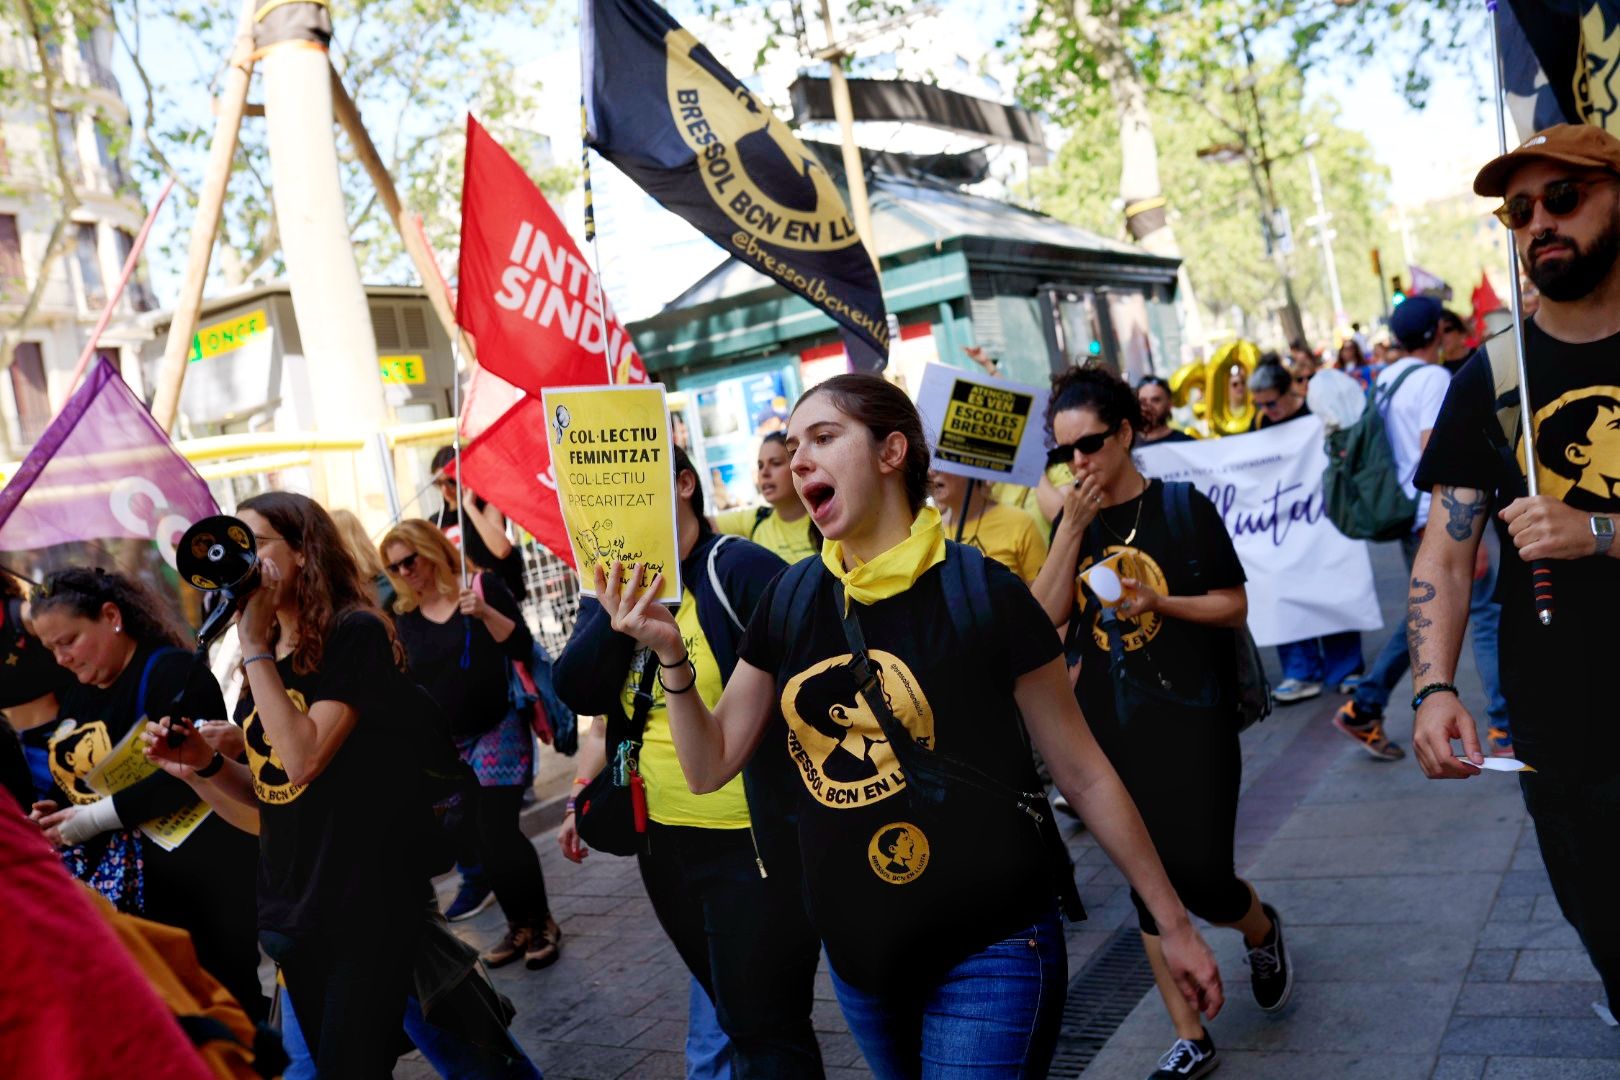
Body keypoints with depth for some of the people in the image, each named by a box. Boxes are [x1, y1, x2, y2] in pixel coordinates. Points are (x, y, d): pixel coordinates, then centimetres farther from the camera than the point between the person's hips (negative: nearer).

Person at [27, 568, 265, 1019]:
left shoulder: (170, 670, -10)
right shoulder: (74, 701, 16)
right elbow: (70, 784, 25)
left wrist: (97, 817, -18)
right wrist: (53, 817, 3)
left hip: (202, 880, -7)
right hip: (120, 887, 7)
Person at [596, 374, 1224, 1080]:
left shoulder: (981, 593, -14)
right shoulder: (791, 599, 0)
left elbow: (1083, 775, -6)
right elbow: (710, 766, 4)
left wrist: (1173, 923, -2)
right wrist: (671, 655, -12)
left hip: (986, 954, -5)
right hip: (854, 952, 5)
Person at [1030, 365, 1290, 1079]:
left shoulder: (1183, 508, -5)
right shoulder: (1074, 520, 5)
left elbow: (1235, 606, -4)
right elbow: (1047, 616, -6)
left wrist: (1159, 602, -20)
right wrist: (1074, 529, -15)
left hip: (1190, 721, -4)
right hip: (1110, 725, 4)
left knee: (1199, 875, -4)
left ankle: (1262, 929, 34)